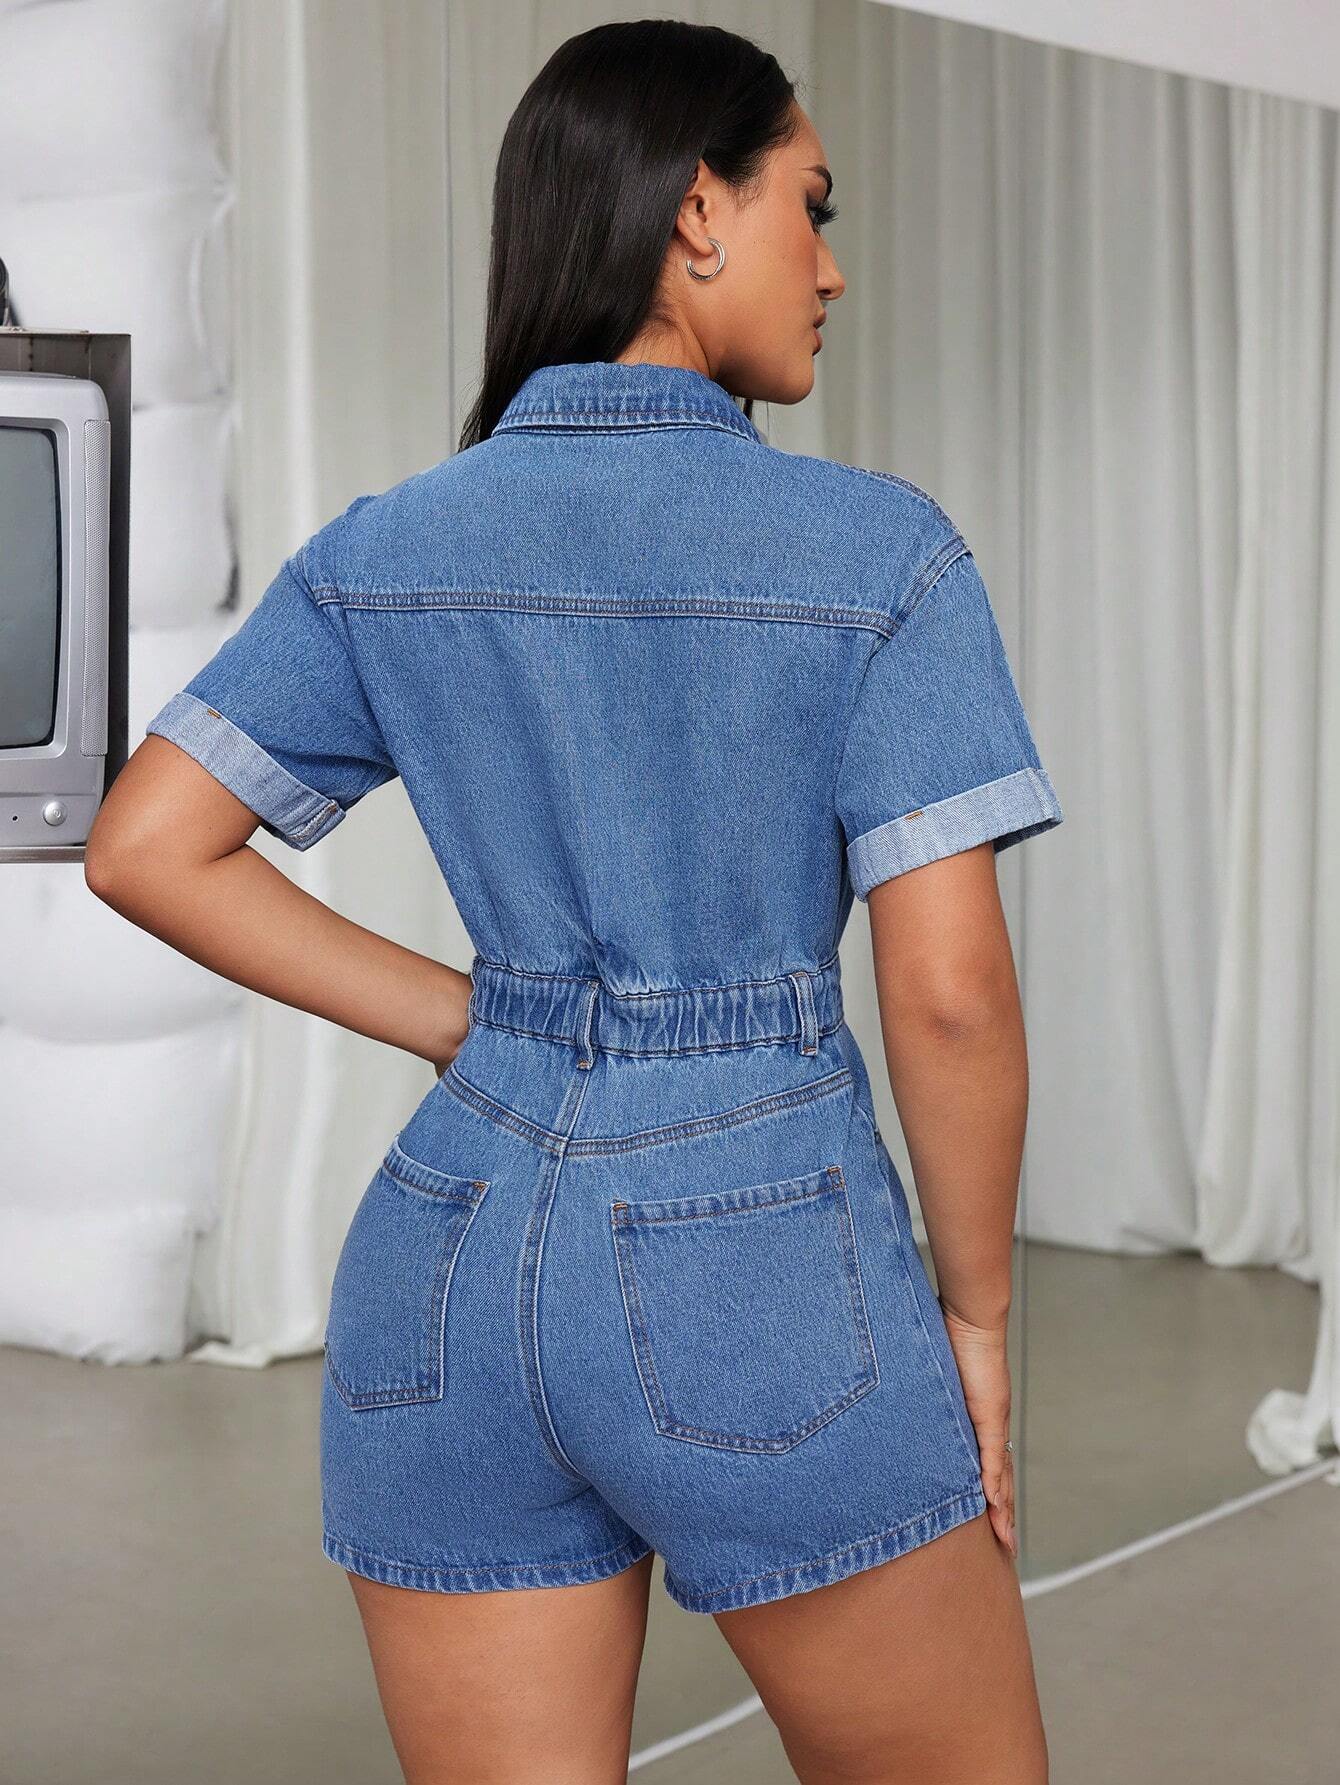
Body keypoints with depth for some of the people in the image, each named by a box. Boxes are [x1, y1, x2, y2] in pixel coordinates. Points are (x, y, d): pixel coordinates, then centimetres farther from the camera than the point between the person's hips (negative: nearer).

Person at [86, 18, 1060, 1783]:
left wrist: (477, 1032, 7)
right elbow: (950, 990, -12)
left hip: (459, 1269, 4)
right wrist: (976, 1312, 2)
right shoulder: (877, 552, -9)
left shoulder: (385, 548, 3)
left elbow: (146, 849, 2)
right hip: (764, 1295, -4)